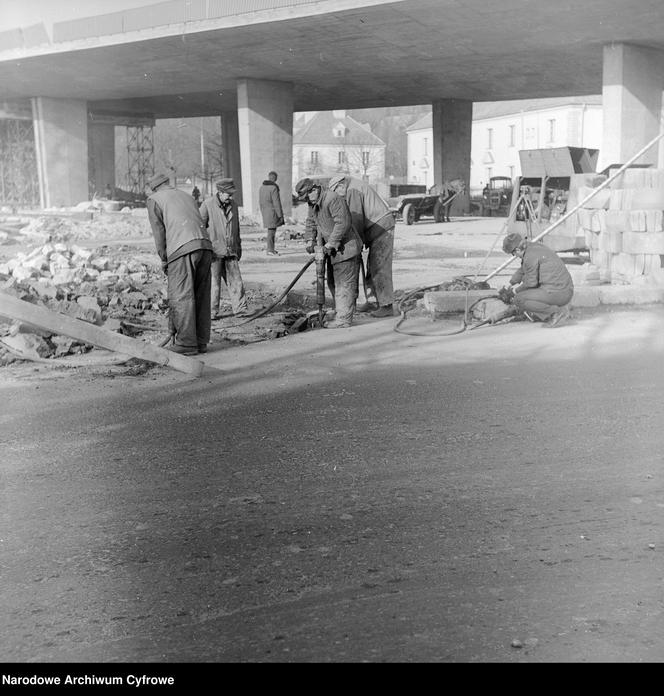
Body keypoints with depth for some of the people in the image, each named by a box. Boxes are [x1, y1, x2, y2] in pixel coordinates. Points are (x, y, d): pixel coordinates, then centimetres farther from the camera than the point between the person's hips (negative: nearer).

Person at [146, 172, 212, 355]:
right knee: (201, 296, 10)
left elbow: (159, 232, 5)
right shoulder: (187, 197, 30)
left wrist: (164, 260, 12)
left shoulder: (153, 200, 14)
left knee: (181, 297, -2)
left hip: (182, 249, -6)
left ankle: (186, 343, -4)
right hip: (205, 245, 6)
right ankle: (201, 341, 13)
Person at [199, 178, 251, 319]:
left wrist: (238, 247, 23)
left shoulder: (233, 204, 11)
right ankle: (212, 312, 5)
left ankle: (240, 309, 3)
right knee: (213, 282, -2)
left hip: (230, 251, 5)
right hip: (214, 251, -5)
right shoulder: (207, 205, -6)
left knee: (235, 280, 1)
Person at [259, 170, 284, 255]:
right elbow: (276, 203, -16)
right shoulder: (273, 188, -15)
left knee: (271, 230, 16)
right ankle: (270, 250, -3)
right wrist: (280, 215, -12)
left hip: (265, 212, 8)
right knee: (271, 231, -4)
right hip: (273, 212, -8)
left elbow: (260, 202, 14)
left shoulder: (262, 187, 9)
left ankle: (271, 248, 19)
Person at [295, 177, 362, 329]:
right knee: (333, 282, 15)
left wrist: (331, 243, -25)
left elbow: (343, 222, -28)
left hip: (346, 247, -10)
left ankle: (344, 319, -6)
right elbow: (310, 222, 20)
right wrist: (310, 240, 4)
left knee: (344, 284, -8)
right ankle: (341, 313, 24)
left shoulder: (333, 199, -23)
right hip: (333, 250, 10)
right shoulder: (314, 203, 9)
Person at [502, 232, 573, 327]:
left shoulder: (530, 256, -13)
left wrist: (517, 290, 10)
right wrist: (511, 283, 45)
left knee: (518, 299, -9)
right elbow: (523, 270, 33)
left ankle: (557, 312, -10)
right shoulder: (534, 246, 16)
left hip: (556, 293, -10)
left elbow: (531, 282, -8)